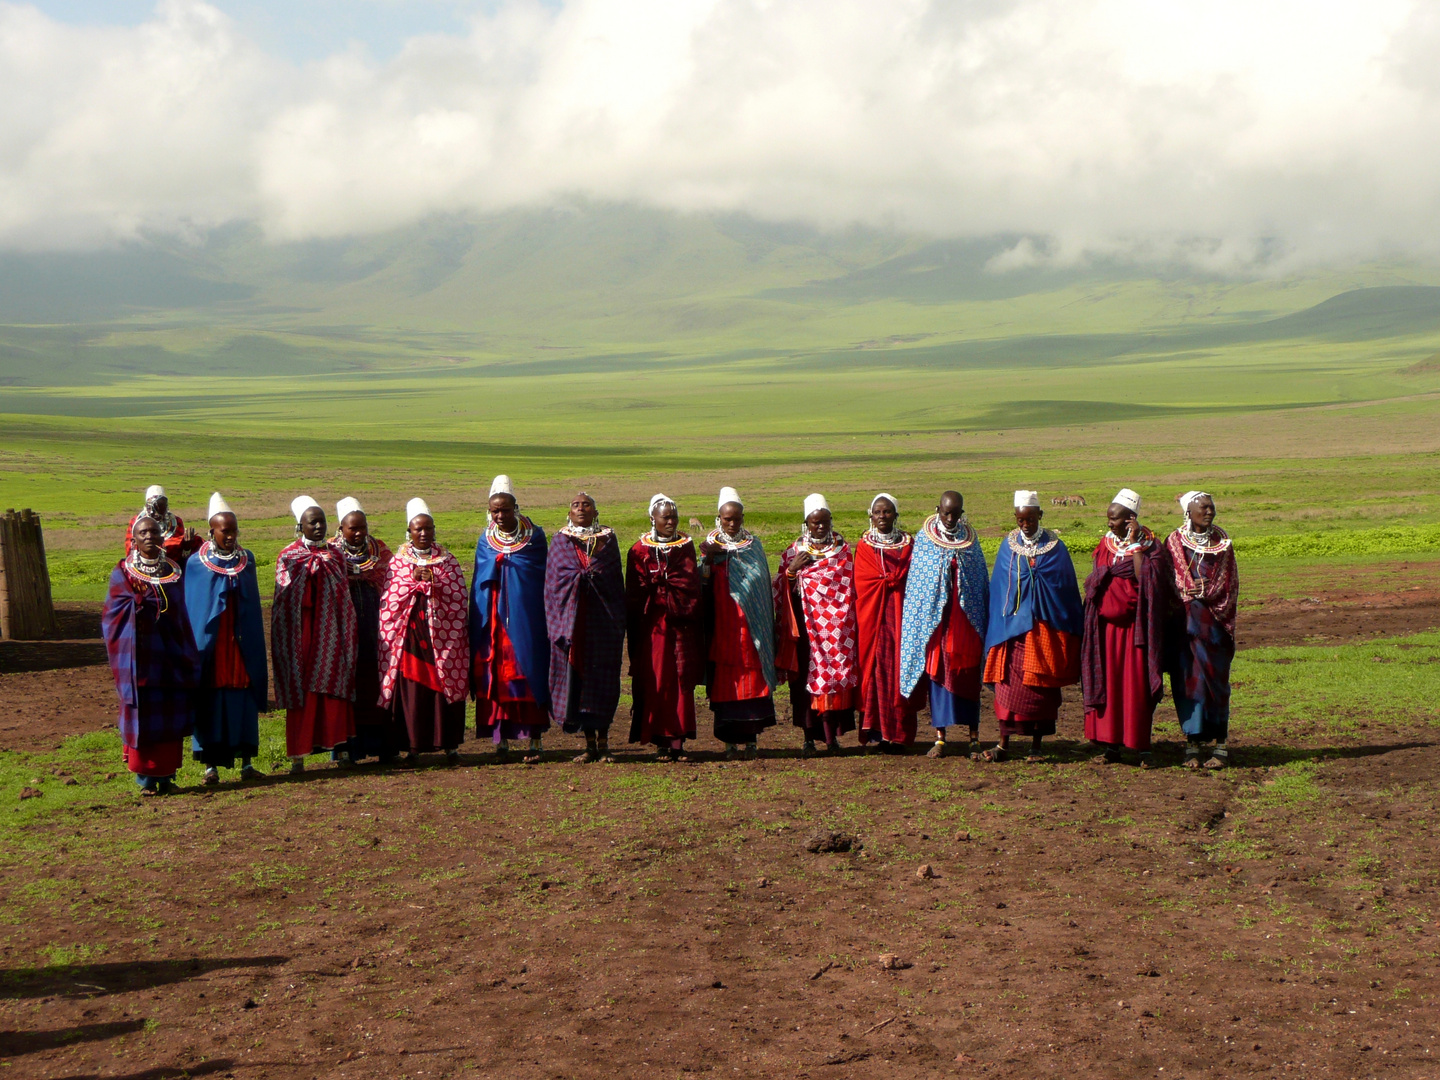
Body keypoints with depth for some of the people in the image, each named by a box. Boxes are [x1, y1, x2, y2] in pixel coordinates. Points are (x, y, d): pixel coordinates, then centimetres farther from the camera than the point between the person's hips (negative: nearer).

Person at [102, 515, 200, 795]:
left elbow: (181, 611, 11)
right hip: (139, 654, -3)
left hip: (170, 656, 3)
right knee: (142, 715, -2)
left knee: (171, 716, 3)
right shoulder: (123, 573, 0)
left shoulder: (174, 570, 9)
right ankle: (145, 778, 4)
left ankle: (166, 774, 11)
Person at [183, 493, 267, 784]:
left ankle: (246, 762, 9)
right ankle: (210, 765, 6)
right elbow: (191, 608, 1)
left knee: (243, 701, 3)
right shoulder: (196, 563, -2)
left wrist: (251, 639, 5)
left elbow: (252, 605, 11)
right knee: (210, 702, -1)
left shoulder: (247, 559, 6)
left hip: (242, 645, 3)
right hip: (210, 643, -2)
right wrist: (194, 646, -4)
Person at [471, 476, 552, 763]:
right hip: (494, 618, 3)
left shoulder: (534, 536, 2)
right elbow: (479, 581, 11)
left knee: (528, 674, -5)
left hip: (525, 617, -3)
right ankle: (501, 737, 7)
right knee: (496, 675, 0)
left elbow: (544, 576, 1)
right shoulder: (486, 540, 10)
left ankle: (534, 740, -3)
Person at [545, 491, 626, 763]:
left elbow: (615, 579, 3)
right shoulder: (561, 541, 11)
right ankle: (590, 743, 5)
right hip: (571, 617, 1)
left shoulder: (607, 539, 9)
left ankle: (603, 742, 4)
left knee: (602, 678, -2)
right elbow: (555, 579, 4)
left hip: (602, 618, -1)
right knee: (576, 676, -2)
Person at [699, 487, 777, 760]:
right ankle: (730, 741, 4)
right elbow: (704, 584, -4)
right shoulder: (710, 545, 7)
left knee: (752, 675, -4)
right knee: (726, 679, -2)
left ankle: (752, 739, 2)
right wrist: (707, 559, -19)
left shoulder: (753, 544, 10)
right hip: (723, 623, 0)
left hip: (750, 624, 0)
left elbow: (761, 581, 4)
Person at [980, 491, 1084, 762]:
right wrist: (998, 625, 5)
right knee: (1008, 684, -3)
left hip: (1045, 627, -1)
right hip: (1012, 625, 1)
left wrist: (1073, 631, 4)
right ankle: (1003, 744, 2)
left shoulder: (1055, 547, 1)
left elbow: (1068, 588, 4)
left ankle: (1037, 746, 9)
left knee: (1042, 687, 1)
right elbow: (998, 587, 10)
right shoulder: (1008, 546, 6)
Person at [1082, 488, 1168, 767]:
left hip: (1135, 625, -4)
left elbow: (1145, 579, -19)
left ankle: (1142, 746, 2)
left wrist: (1135, 544, -17)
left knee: (1136, 683, -3)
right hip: (1106, 623, 4)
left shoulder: (1150, 545, -4)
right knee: (1106, 681, 2)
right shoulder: (1105, 543, 10)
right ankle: (1110, 745, 7)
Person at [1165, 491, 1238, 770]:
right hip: (1184, 620, 0)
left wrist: (1206, 594, -8)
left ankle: (1221, 743, 3)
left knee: (1215, 680, -1)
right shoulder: (1175, 542, 4)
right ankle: (1193, 744, 3)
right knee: (1188, 679, -2)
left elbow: (1230, 583, 5)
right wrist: (1189, 594, -10)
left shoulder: (1222, 543, 7)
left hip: (1214, 621, 0)